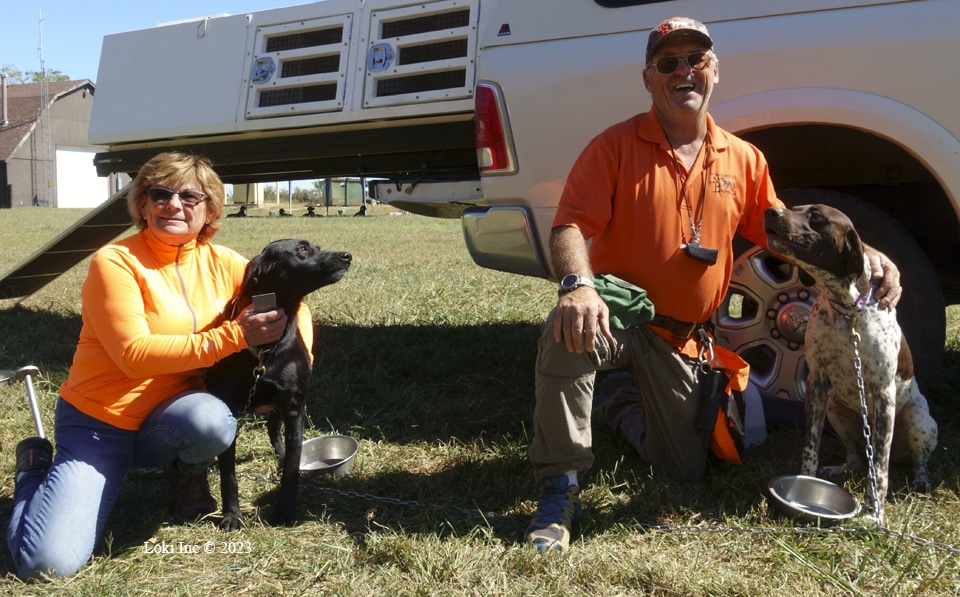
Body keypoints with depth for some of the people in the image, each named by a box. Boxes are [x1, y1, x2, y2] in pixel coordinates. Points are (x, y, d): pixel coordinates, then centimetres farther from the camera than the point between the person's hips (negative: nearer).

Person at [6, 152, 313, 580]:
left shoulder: (220, 262, -1)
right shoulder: (115, 262, -15)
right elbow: (134, 355, -23)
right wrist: (233, 337, -29)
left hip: (166, 420, 3)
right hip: (97, 422, -3)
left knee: (212, 422, -35)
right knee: (47, 562, -18)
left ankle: (188, 476, 2)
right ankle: (36, 471, 15)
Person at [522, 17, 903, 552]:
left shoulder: (745, 161, 4)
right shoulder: (616, 146, -9)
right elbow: (571, 225, -19)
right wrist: (579, 286, -41)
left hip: (685, 341, 4)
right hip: (621, 316, -4)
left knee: (686, 469, 12)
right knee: (567, 331, -41)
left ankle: (624, 410, 45)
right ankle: (560, 489, -25)